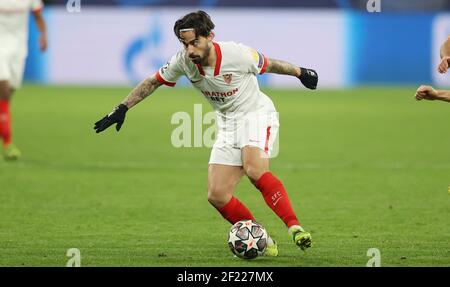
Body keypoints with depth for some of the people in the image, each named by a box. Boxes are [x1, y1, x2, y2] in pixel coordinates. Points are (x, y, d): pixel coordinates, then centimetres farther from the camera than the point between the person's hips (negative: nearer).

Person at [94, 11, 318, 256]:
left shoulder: (238, 54, -23)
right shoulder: (183, 61, -12)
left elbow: (268, 64, -3)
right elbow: (153, 82, 4)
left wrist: (299, 72, 13)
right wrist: (122, 109, 0)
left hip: (257, 114, -5)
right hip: (228, 125, 5)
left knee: (255, 171, -34)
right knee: (217, 196, -8)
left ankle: (295, 228, -33)